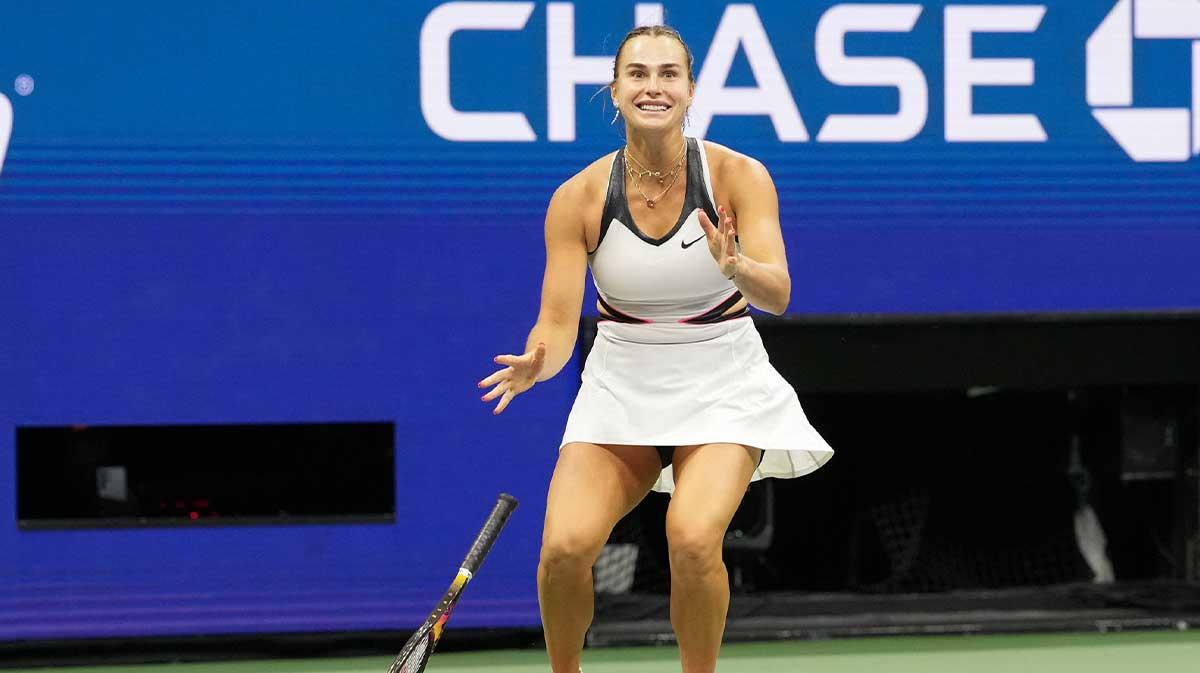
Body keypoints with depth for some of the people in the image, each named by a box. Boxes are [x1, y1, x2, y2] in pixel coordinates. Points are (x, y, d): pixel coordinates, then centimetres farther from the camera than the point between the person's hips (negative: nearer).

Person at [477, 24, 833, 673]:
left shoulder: (738, 176, -11)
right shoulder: (579, 198, -8)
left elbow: (777, 293, -21)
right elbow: (557, 324, -9)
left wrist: (737, 267, -43)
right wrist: (535, 365, -32)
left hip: (722, 388, -2)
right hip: (620, 388, 2)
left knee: (692, 540, -27)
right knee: (563, 548, -18)